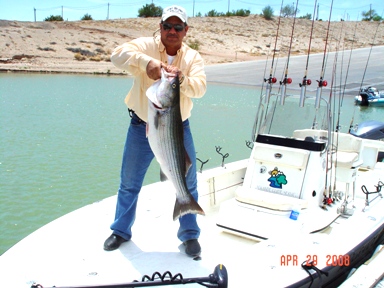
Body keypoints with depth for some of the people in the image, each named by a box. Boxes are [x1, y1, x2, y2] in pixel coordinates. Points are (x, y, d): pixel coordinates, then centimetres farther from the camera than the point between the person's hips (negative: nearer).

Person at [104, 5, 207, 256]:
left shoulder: (193, 57, -3)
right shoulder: (146, 46, -8)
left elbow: (200, 87, -18)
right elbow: (118, 55, -26)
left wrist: (182, 79, -38)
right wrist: (146, 61, -42)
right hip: (142, 127, -1)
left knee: (188, 183, 7)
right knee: (129, 183, 11)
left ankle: (190, 234, 26)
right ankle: (121, 231, 31)